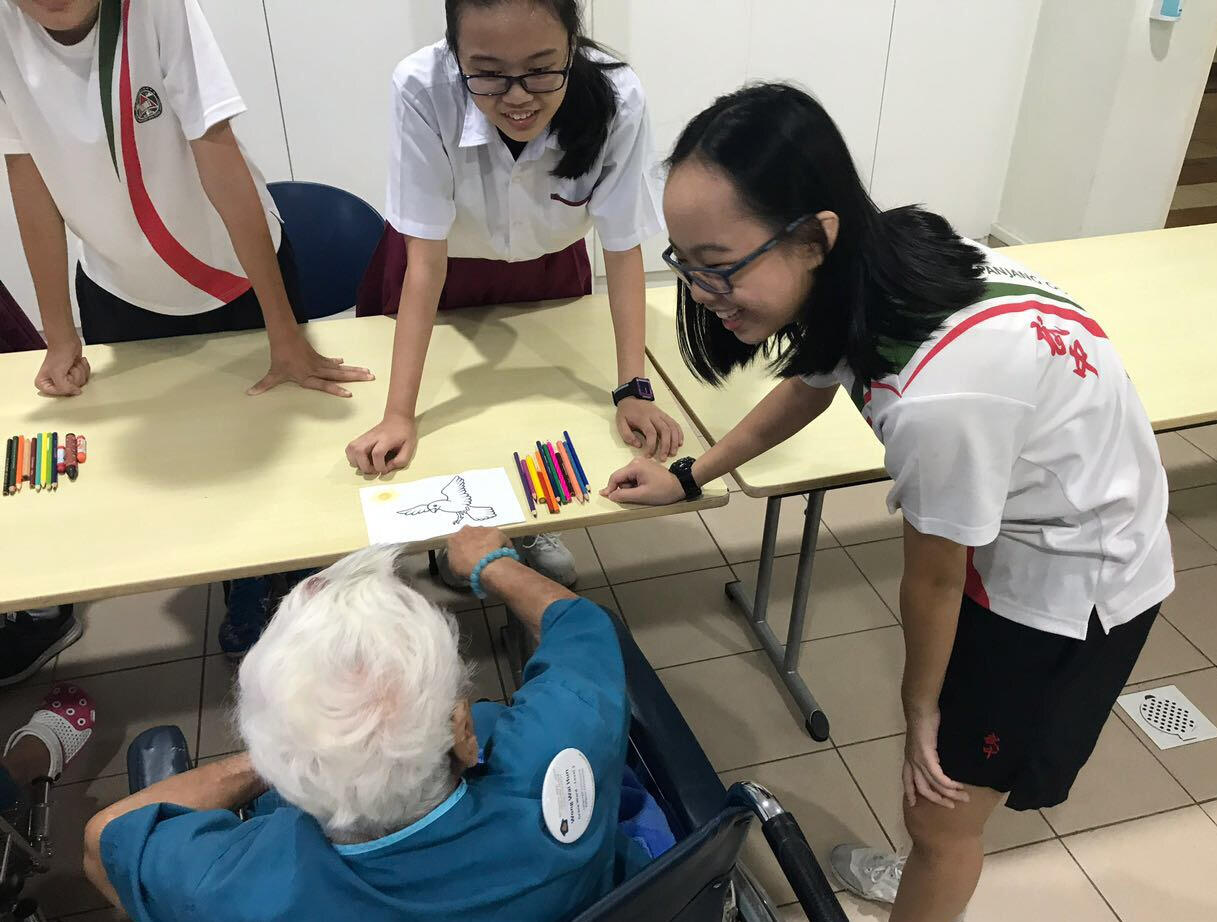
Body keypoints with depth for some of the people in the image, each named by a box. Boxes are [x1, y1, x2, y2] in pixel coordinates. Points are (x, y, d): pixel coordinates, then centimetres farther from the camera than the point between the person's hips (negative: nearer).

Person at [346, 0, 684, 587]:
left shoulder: (616, 101, -34)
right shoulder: (422, 90, -37)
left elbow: (623, 251, -24)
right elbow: (426, 260, -32)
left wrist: (632, 390, -31)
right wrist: (399, 416, -33)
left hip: (548, 266, 1)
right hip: (443, 265, -1)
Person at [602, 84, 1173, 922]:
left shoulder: (940, 391, -41)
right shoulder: (865, 274, -18)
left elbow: (933, 579, -21)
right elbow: (809, 386, 6)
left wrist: (920, 705, -2)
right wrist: (689, 476, 14)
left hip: (1074, 581, -7)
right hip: (1009, 532, 7)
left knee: (941, 812, 10)